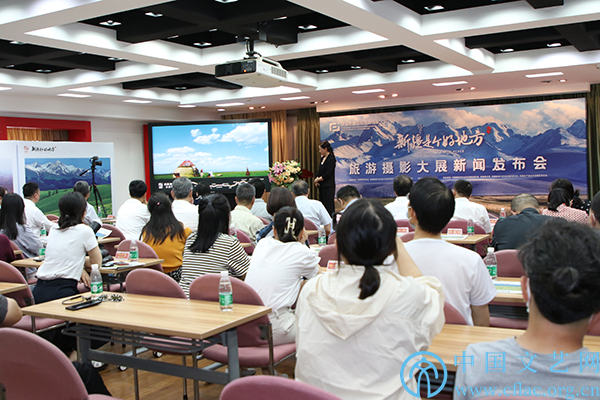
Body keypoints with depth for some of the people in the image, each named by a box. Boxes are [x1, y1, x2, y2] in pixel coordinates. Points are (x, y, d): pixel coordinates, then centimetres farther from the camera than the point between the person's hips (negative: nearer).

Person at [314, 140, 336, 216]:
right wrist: (316, 179, -2)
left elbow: (328, 174, -18)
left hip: (328, 187, -9)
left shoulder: (331, 159, -14)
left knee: (329, 206, -6)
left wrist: (318, 179, -9)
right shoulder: (322, 158, 13)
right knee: (322, 205, 10)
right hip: (322, 186, 9)